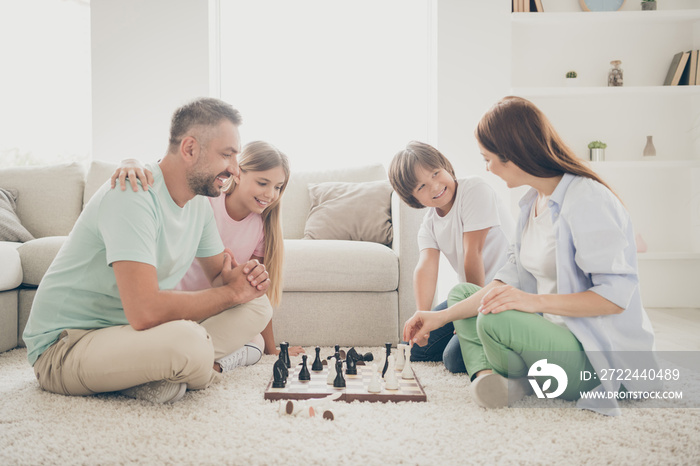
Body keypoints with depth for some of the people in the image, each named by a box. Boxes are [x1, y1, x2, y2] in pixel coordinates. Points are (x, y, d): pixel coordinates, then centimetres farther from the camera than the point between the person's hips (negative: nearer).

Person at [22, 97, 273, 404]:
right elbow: (145, 311, -35)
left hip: (133, 332, 9)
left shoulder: (199, 204, 4)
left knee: (258, 305, -3)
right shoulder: (133, 194, -25)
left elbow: (220, 275, 15)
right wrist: (231, 292, -21)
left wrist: (245, 276, -11)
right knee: (187, 342, -39)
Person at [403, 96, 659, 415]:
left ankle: (515, 383, 0)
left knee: (495, 320, -34)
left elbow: (617, 294, -24)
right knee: (461, 292, 13)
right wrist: (442, 317, 5)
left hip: (595, 354, -9)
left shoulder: (587, 199, -20)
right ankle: (485, 374, -14)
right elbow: (512, 280, 8)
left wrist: (536, 301, -30)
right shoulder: (534, 200, 8)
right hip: (552, 327, 10)